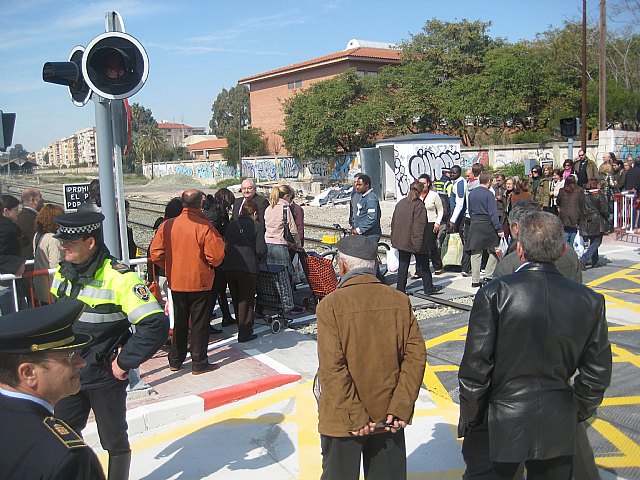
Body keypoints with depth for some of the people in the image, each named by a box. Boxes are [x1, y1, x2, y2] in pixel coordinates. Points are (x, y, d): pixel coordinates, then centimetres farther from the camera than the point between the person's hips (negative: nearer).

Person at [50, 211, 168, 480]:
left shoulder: (118, 278, -23)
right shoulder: (63, 273, 0)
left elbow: (156, 324, -27)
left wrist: (125, 362, -20)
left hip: (106, 379, -6)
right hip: (68, 377, 6)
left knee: (114, 441, 12)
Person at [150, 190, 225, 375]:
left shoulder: (167, 225, -3)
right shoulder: (204, 226, -17)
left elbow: (156, 252, -2)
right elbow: (216, 256, -18)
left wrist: (170, 267, 12)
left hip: (176, 283, 5)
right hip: (200, 283, -4)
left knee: (179, 322, 18)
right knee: (199, 323, 7)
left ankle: (175, 360, 27)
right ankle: (199, 363, 13)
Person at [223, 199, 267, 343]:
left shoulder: (231, 224, 8)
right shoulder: (257, 226, -4)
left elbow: (225, 246, 8)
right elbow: (261, 250, -10)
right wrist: (261, 257, 10)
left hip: (229, 267, 4)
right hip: (248, 268, -4)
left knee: (236, 299, 18)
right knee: (246, 300, 6)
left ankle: (243, 328, 30)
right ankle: (244, 333, 8)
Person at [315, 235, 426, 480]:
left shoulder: (330, 305, -16)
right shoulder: (400, 301, -5)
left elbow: (332, 368, -21)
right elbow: (416, 355, -8)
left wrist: (354, 417, -15)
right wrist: (400, 407, -8)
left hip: (343, 420, -3)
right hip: (389, 416, 3)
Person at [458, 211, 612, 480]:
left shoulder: (494, 294, -17)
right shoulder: (590, 301, -6)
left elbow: (475, 368, -15)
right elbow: (597, 373, 1)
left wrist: (469, 419, -1)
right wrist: (577, 415, 16)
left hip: (499, 427, -3)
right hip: (558, 428, 4)